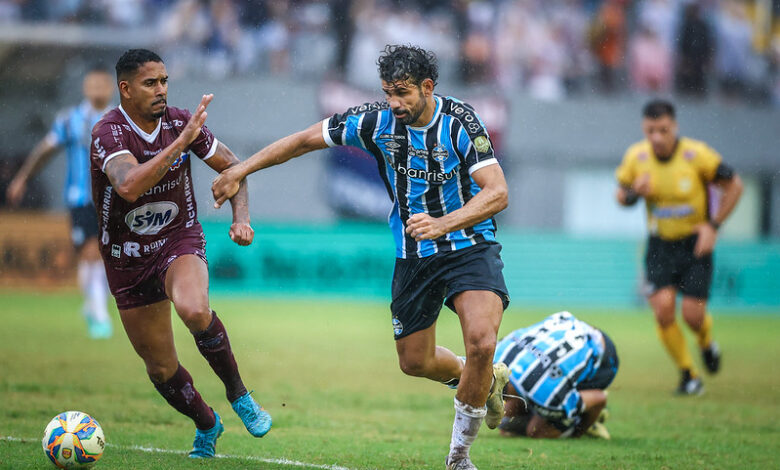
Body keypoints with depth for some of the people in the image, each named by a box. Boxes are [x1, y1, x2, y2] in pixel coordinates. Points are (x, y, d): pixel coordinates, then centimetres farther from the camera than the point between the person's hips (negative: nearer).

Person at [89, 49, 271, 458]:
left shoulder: (180, 122, -8)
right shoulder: (108, 132, -21)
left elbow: (231, 165, 8)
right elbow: (129, 186, -41)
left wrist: (241, 218, -8)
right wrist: (181, 142, -42)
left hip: (179, 240, 0)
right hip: (127, 256, 0)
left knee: (193, 309, -34)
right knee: (160, 368, 6)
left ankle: (237, 394, -11)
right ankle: (206, 425, 35)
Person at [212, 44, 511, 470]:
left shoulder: (460, 122, -20)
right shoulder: (375, 121, -10)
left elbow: (496, 192, -26)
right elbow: (306, 140, 2)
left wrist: (443, 224, -40)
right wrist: (240, 170, 3)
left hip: (468, 246, -4)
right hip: (412, 255, 4)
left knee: (481, 344, -24)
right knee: (414, 362, 11)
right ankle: (487, 381, 43)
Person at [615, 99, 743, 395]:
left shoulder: (697, 154, -16)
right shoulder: (636, 157, -8)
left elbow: (734, 185, -4)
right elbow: (621, 195, 8)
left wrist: (713, 225, -10)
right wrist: (634, 193, -16)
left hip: (694, 244, -2)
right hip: (659, 245, 2)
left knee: (692, 315, -9)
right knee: (663, 309, -14)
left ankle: (706, 341, 30)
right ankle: (688, 374, 5)